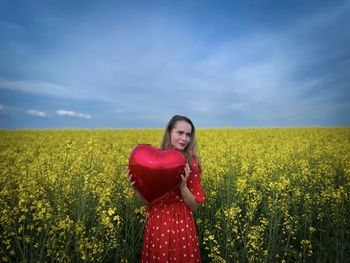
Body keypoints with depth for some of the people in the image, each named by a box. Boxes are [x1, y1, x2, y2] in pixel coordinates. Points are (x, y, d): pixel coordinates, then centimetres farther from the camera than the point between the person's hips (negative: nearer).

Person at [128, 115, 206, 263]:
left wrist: (182, 186, -23)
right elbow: (148, 202, 2)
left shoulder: (192, 163, -8)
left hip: (182, 226, -1)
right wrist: (136, 188, -17)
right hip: (156, 225, 1)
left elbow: (194, 206, -7)